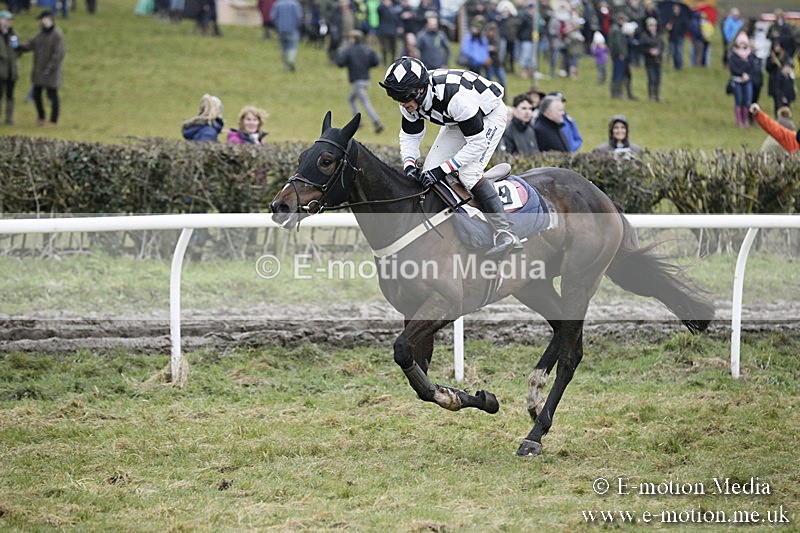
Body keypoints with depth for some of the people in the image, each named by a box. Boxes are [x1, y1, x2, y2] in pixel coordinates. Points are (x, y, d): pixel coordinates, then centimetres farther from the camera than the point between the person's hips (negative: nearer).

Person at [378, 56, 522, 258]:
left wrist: (442, 170, -37)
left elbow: (477, 143, -35)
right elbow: (409, 135, -2)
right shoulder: (410, 99, -19)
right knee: (429, 172, -5)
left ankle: (505, 234, -26)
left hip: (489, 115, -8)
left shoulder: (455, 96, -41)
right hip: (456, 121, 8)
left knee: (468, 173, -25)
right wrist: (409, 164, -22)